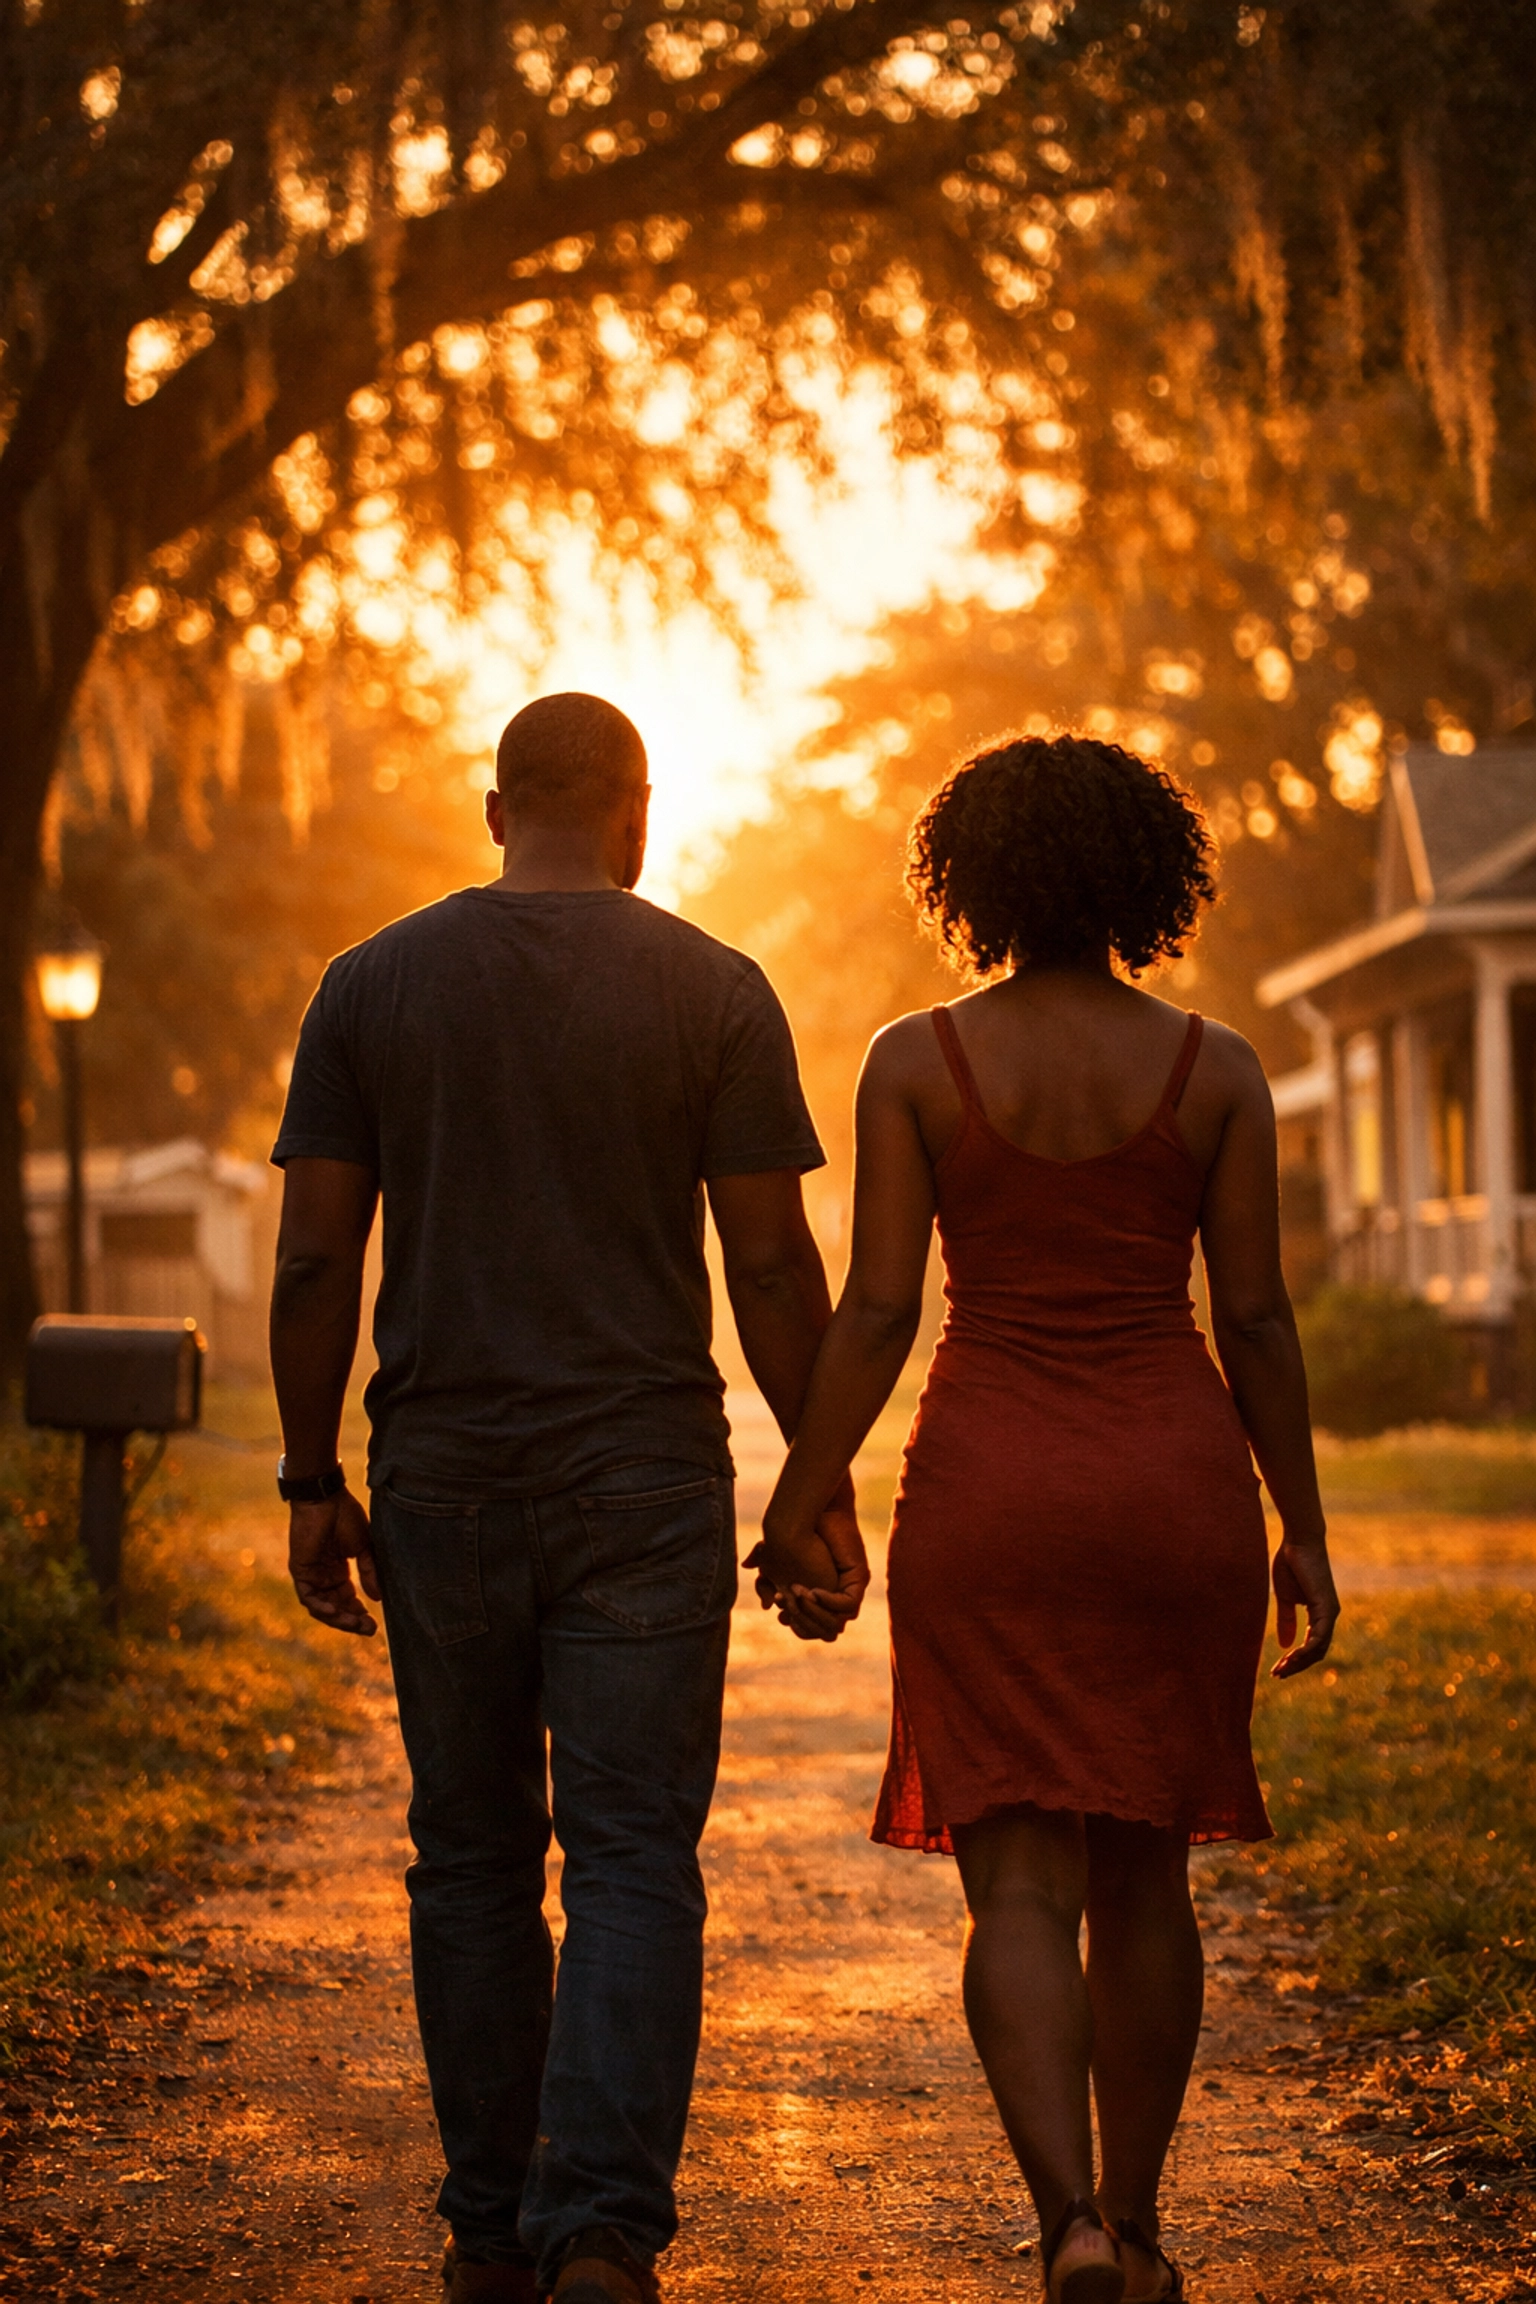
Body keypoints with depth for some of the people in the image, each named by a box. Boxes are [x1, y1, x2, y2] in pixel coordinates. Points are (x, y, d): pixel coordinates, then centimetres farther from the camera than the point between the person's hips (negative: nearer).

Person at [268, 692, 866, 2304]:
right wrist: (822, 1490, 2)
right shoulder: (713, 992, -2)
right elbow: (772, 1266, -4)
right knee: (632, 1861, -1)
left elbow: (314, 1260, 0)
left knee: (472, 1861, 13)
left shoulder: (372, 984, 3)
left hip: (441, 1486, 2)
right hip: (646, 1487, -2)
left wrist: (313, 1481, 7)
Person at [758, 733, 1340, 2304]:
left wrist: (798, 1506, -1)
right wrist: (1300, 1530, 7)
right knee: (1142, 1873, 16)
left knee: (1022, 1889, -1)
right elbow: (1257, 1316, 0)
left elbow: (877, 1309, -7)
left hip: (992, 1487, -2)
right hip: (1177, 1490, 2)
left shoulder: (916, 1062, -3)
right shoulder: (1215, 1070, 0)